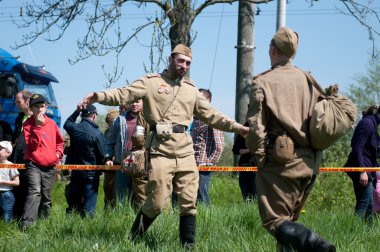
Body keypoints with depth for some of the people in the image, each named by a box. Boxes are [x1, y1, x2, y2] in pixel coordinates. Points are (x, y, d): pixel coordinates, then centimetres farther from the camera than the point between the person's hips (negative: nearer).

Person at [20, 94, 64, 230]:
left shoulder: (52, 123, 9)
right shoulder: (28, 124, -1)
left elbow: (59, 141, 26)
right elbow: (31, 145, -14)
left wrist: (58, 153, 8)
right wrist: (38, 126, -17)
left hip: (49, 167, 5)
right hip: (33, 165, -5)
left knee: (46, 197, 9)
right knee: (35, 191, -22)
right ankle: (26, 223, -29)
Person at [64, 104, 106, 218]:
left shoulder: (74, 128, -3)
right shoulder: (97, 133, -17)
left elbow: (66, 124, 23)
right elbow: (101, 154, -9)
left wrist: (77, 111, 16)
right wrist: (99, 170, 9)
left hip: (75, 171, 5)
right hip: (91, 173, -5)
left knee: (73, 201, 14)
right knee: (89, 205, -1)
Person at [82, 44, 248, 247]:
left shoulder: (191, 89, 19)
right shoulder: (152, 81, 4)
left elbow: (212, 115, 23)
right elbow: (124, 94, -7)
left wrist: (238, 128, 19)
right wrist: (99, 97, -25)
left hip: (185, 149, 5)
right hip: (161, 148, -5)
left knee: (188, 201, 2)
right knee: (157, 201, -6)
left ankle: (188, 244, 9)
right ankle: (134, 238, 15)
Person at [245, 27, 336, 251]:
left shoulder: (264, 82, -7)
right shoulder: (308, 80, 9)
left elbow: (256, 126, -11)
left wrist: (258, 154, 4)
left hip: (279, 160, -6)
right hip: (310, 163, 6)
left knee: (275, 220, -6)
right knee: (290, 219, 18)